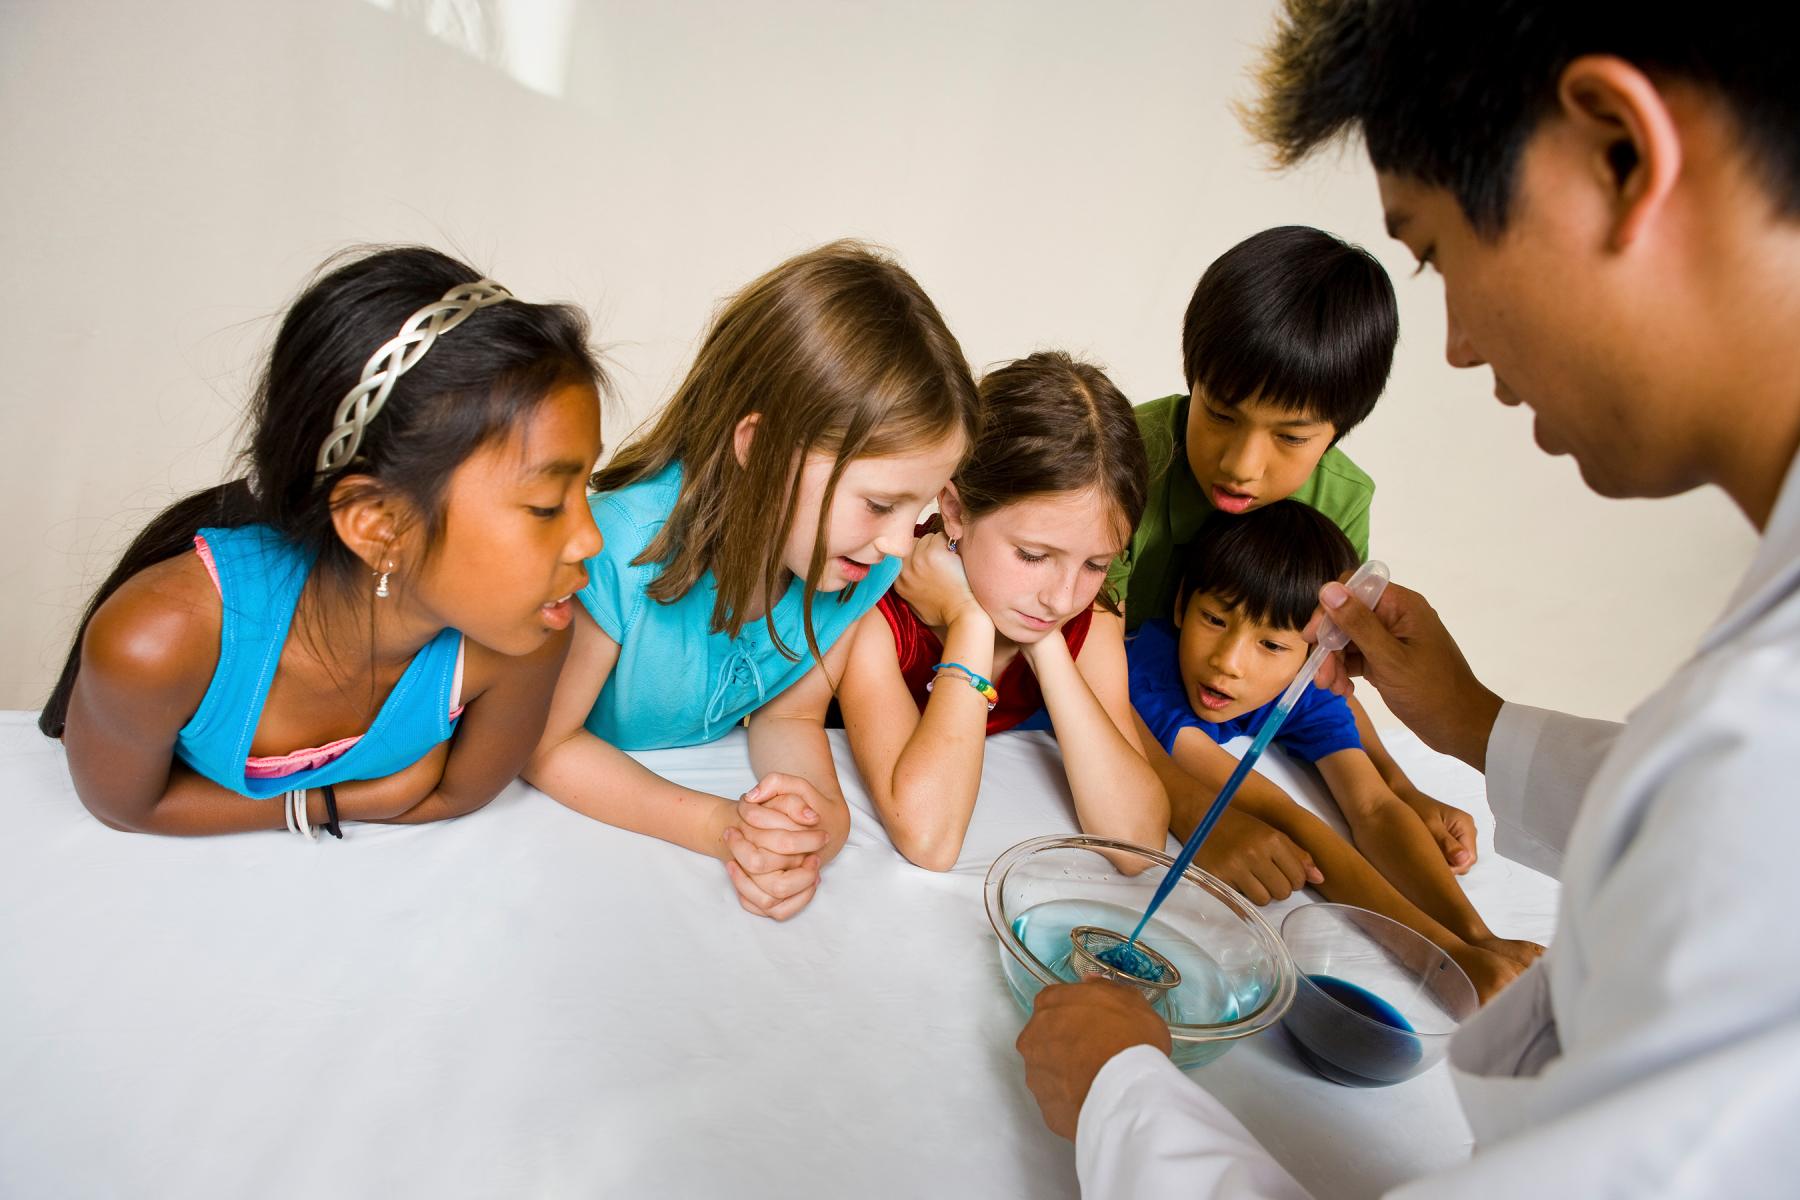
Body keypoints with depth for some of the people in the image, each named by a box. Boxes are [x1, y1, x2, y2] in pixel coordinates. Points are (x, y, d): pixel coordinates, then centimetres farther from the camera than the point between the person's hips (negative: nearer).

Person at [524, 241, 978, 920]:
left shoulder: (867, 567, -16)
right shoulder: (619, 549, -30)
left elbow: (789, 715, -3)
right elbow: (543, 744, -17)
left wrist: (826, 812, -24)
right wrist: (718, 826, -28)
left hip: (717, 785, 3)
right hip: (578, 811, -2)